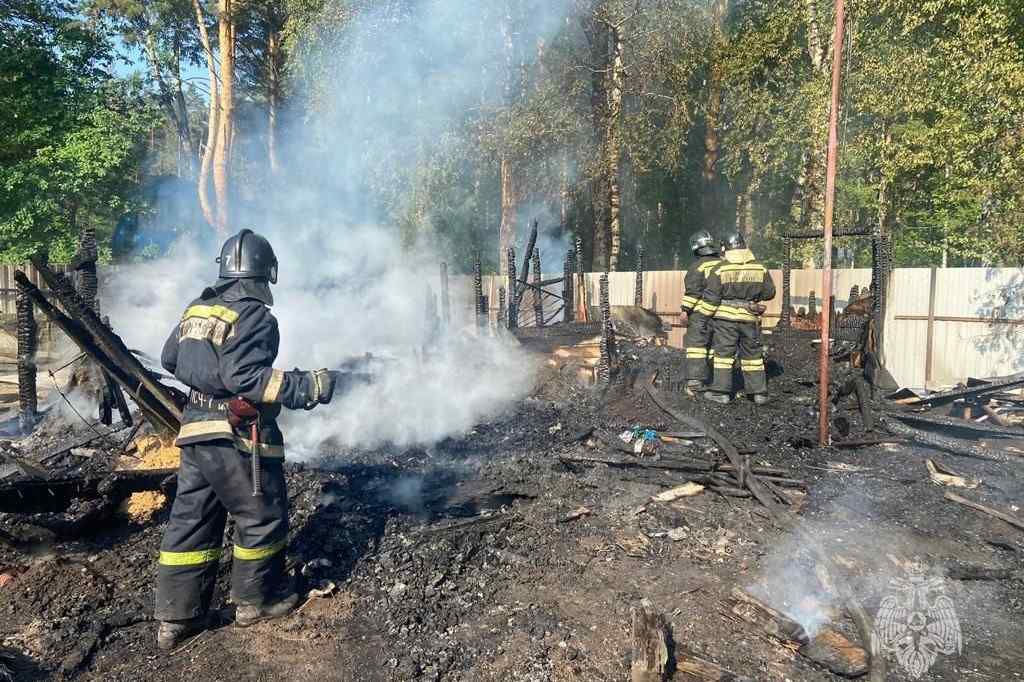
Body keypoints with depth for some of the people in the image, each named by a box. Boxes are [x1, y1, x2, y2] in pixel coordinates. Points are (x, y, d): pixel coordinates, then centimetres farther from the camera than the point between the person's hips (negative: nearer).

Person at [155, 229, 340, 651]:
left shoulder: (197, 309, 11)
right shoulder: (253, 315, -15)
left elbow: (170, 359, 19)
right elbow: (245, 376, -24)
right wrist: (308, 387, -24)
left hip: (196, 433, 8)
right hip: (237, 439, -8)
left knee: (191, 523, 12)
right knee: (262, 518, 10)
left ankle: (176, 619, 18)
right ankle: (256, 599, 24)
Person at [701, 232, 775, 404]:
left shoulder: (720, 269, -9)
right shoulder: (760, 269, 0)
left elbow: (711, 297, -8)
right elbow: (769, 293, 9)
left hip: (726, 318, -3)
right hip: (750, 317, 3)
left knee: (723, 353, 5)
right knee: (753, 354, 12)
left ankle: (721, 391, 5)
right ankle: (759, 392, 15)